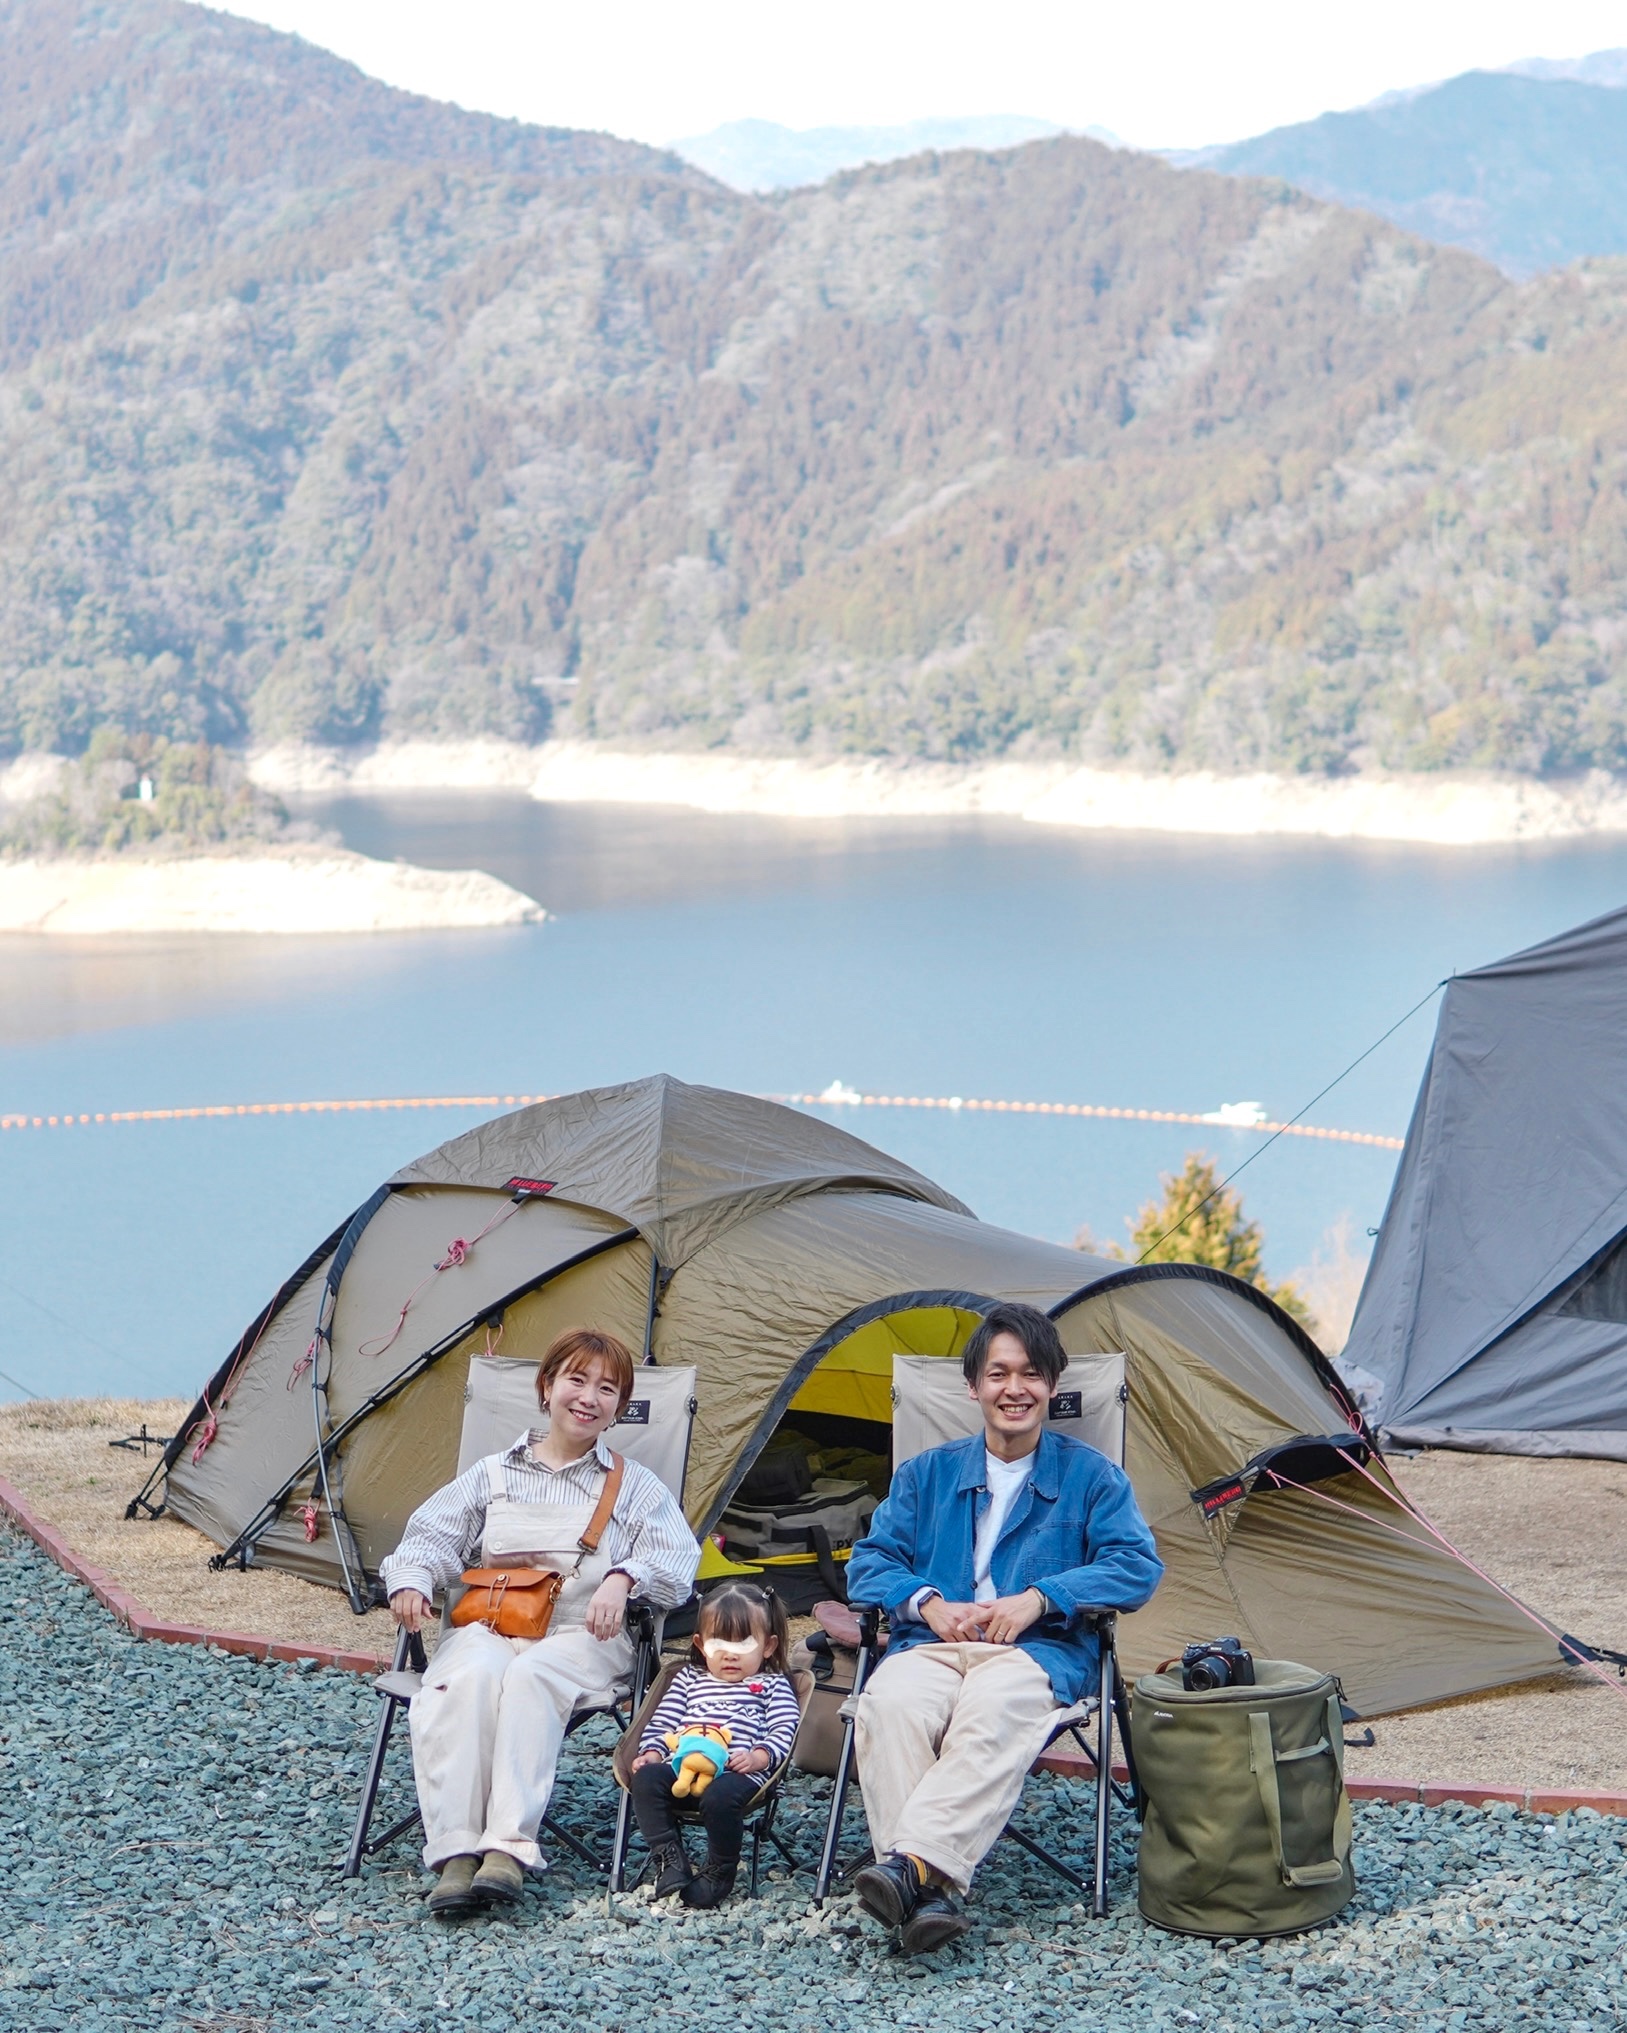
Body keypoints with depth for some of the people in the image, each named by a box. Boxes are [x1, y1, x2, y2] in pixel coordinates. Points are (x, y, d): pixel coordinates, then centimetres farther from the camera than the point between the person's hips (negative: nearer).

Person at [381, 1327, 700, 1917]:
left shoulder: (633, 1486, 15)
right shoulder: (494, 1475, 21)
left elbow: (675, 1560, 1)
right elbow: (432, 1535, 13)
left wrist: (624, 1577, -21)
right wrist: (411, 1580, -10)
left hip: (582, 1636, -1)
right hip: (489, 1626, 1)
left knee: (530, 1677, -37)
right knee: (471, 1677, -35)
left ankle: (510, 1848, -41)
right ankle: (456, 1853, -39)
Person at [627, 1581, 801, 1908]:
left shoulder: (772, 1685, 22)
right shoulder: (689, 1678, 33)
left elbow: (783, 1732, 6)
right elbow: (661, 1722, 24)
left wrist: (758, 1756, -14)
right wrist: (651, 1753, 3)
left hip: (737, 1772, -4)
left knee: (720, 1796, -37)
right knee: (646, 1779, -27)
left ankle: (719, 1873, -15)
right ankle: (670, 1859, -21)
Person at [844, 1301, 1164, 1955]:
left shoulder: (1091, 1476, 14)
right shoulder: (927, 1474, 21)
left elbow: (1137, 1565, 2)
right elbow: (869, 1562, 15)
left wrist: (1039, 1598, -11)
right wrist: (926, 1602, -6)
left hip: (1040, 1651, -2)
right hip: (932, 1647, 2)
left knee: (995, 1710, -39)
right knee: (890, 1703, -35)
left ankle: (911, 1862, -51)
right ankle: (929, 1894, -44)